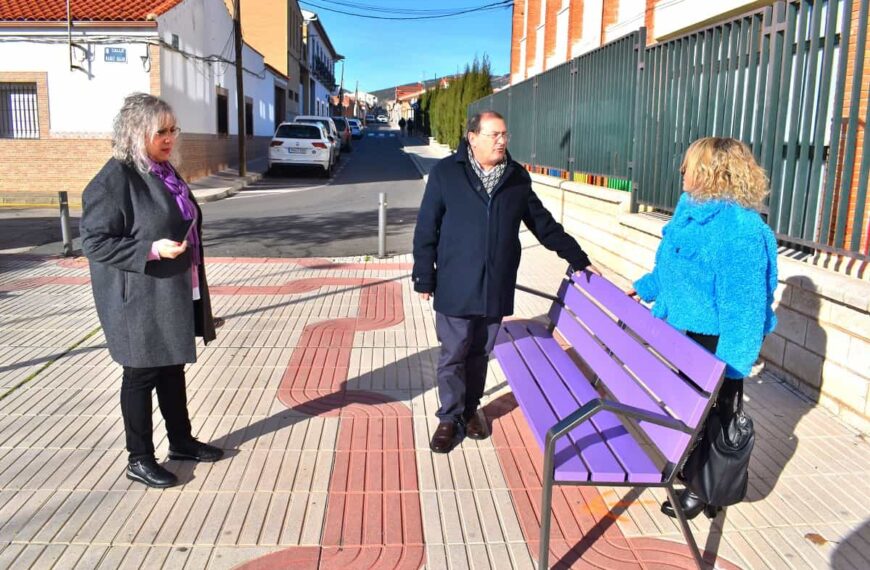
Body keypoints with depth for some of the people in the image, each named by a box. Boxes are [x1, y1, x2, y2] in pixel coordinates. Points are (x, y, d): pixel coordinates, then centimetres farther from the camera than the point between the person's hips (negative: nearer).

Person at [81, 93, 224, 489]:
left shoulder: (164, 171, 10)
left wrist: (194, 280, 19)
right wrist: (152, 250, -27)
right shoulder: (114, 180, -17)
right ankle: (139, 459, 20)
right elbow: (94, 241, -18)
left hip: (175, 294, 9)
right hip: (141, 300, -8)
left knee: (173, 368, 19)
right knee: (142, 375, 4)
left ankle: (181, 441, 35)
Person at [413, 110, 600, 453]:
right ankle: (449, 419, 22)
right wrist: (424, 278, -5)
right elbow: (426, 229, -3)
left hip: (496, 288, 3)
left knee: (480, 354, 15)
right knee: (453, 356, 6)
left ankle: (471, 409, 34)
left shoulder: (518, 177, 6)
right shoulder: (446, 173, -5)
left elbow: (543, 224, 13)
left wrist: (578, 259, 11)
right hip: (455, 287, -3)